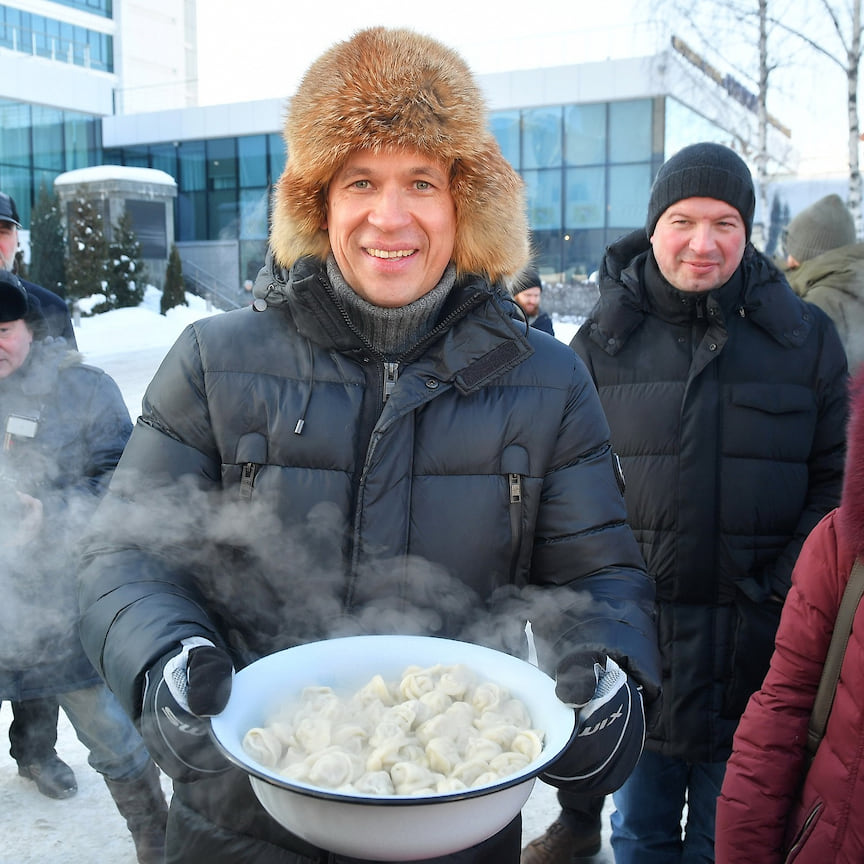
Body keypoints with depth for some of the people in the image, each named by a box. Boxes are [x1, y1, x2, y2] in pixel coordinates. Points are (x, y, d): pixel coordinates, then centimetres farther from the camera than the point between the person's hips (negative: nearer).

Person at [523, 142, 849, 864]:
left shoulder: (804, 337, 0)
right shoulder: (605, 338, 0)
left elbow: (834, 480, 1)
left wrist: (779, 595, -8)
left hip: (756, 645, 0)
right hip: (633, 631, 0)